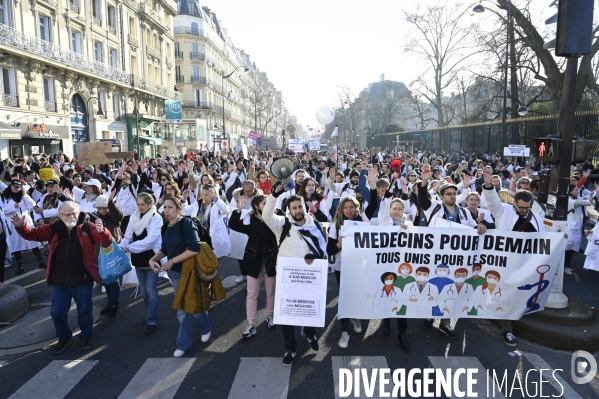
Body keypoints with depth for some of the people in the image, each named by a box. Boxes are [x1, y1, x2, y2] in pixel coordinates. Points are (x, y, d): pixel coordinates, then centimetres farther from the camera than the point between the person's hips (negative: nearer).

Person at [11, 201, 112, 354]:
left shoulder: (87, 228, -9)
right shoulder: (54, 229, 1)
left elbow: (107, 242, -16)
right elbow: (33, 234, 7)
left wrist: (102, 231, -37)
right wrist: (21, 226, -14)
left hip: (82, 281, -3)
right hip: (59, 282, 3)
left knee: (84, 310, 13)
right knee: (57, 312, 15)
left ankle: (85, 336, 35)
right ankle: (63, 336, 39)